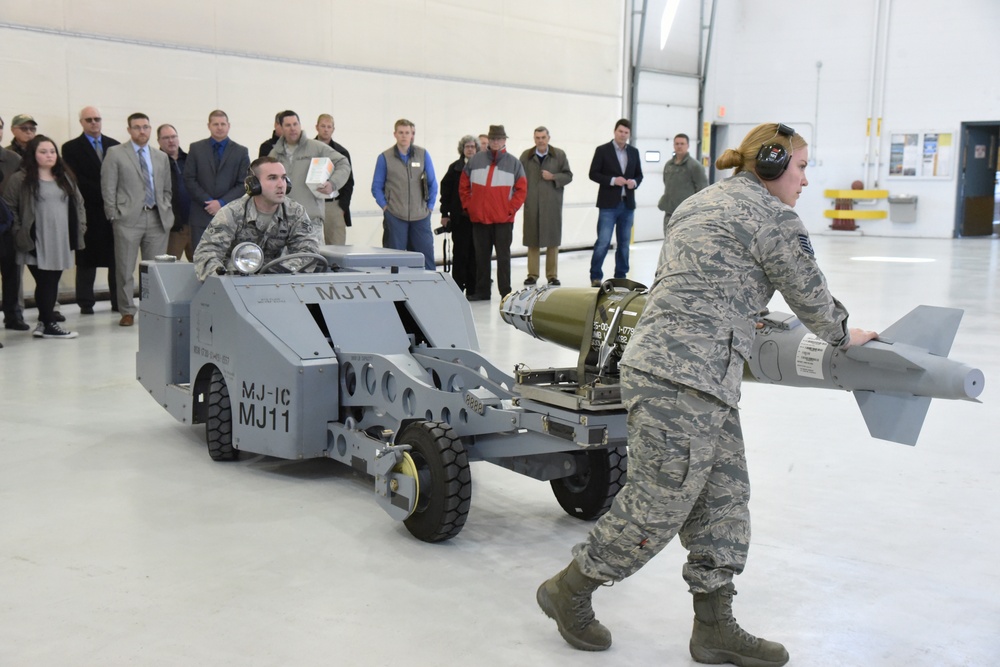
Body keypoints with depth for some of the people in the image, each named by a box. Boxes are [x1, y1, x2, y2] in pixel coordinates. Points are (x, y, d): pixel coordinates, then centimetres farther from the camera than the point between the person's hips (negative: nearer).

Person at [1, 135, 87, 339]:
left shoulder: (65, 178, 14)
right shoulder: (19, 180, -4)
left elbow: (79, 204, 19)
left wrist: (80, 227, 9)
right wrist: (20, 234, -8)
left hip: (61, 243, 5)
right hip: (37, 244, -5)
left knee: (52, 283, 9)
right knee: (45, 283, -3)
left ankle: (43, 322, 20)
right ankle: (50, 325, 5)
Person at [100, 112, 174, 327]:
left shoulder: (162, 157, 16)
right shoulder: (115, 154, 4)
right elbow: (108, 188, 1)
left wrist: (166, 211, 5)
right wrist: (114, 216, -5)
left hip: (157, 219, 3)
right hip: (128, 219, -3)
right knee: (125, 269, 0)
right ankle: (127, 312, 8)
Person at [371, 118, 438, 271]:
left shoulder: (423, 155, 6)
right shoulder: (385, 157, 2)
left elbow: (432, 184, 11)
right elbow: (376, 187, 7)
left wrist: (429, 206, 5)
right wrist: (385, 206, -4)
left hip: (420, 216, 1)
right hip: (394, 217, -1)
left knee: (426, 258, 1)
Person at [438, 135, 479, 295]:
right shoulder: (455, 168, 6)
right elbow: (445, 190, 5)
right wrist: (445, 214, 0)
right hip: (459, 217, -1)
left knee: (475, 251, 4)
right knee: (460, 251, 1)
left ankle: (472, 287, 11)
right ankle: (458, 286, 7)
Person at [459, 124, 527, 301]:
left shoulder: (514, 163, 3)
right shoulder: (475, 160, 7)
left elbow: (522, 189, 2)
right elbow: (464, 185, 12)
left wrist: (510, 209, -6)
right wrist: (468, 206, 4)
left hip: (503, 220, -2)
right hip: (479, 218, 2)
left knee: (503, 256, 1)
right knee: (481, 256, 8)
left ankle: (505, 292, 6)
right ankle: (481, 291, 16)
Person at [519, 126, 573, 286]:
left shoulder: (559, 155, 7)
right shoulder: (526, 156, 9)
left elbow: (568, 176, 6)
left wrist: (553, 177, -10)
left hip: (552, 204, 0)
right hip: (532, 204, 1)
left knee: (553, 240, 3)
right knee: (532, 240, 3)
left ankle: (552, 275, 10)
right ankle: (532, 274, 11)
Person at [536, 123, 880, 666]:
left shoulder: (701, 203, 22)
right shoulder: (772, 216, -5)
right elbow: (808, 294, 3)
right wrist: (844, 336, 23)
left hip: (657, 359, 10)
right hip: (685, 380, -10)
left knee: (723, 498, 13)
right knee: (658, 503, 0)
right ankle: (569, 590, 16)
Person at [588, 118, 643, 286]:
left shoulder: (634, 152, 12)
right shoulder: (602, 150, -1)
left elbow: (639, 175, 16)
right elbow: (593, 174, -5)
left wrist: (635, 182, -7)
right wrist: (613, 180, -17)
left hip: (627, 204, 5)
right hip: (609, 203, -5)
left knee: (624, 242, 9)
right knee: (603, 242, -7)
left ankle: (621, 276, 17)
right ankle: (596, 276, 1)